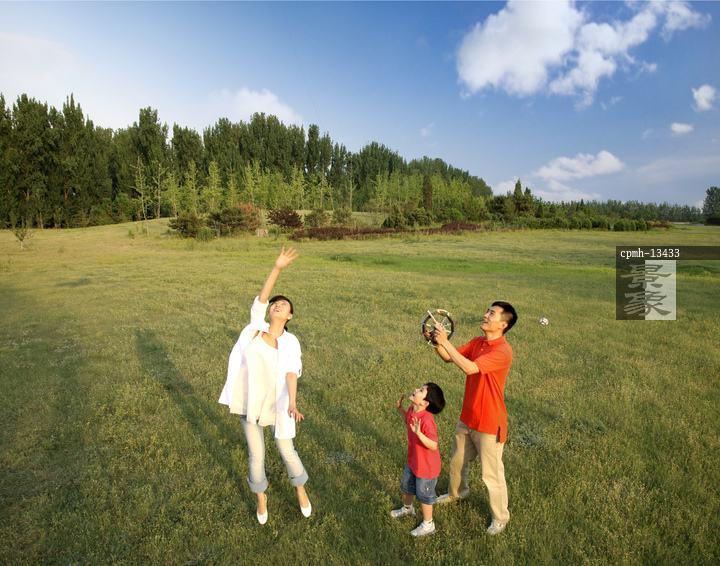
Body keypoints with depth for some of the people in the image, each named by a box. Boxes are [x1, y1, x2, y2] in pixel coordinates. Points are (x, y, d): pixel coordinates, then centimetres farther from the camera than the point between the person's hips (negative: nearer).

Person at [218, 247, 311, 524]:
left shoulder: (290, 343, -11)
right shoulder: (256, 326, -6)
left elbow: (291, 373, -23)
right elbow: (262, 297, -19)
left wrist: (292, 403, -40)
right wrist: (277, 268, -29)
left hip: (276, 404, -1)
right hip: (249, 403, 2)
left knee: (287, 451, 13)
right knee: (256, 455, 15)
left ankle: (301, 491, 43)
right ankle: (261, 499, 43)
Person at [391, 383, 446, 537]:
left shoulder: (426, 420, -36)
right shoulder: (412, 410, -10)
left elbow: (433, 446, -34)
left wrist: (419, 433, -47)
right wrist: (400, 408, 0)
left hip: (426, 466, -9)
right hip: (413, 461, 9)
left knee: (424, 495, 13)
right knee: (406, 486, 29)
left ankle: (428, 525, 39)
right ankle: (407, 508, 60)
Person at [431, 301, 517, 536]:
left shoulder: (503, 351, -26)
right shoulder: (477, 342, 0)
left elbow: (470, 368, -35)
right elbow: (449, 358, 2)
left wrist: (445, 342, -35)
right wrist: (437, 343, -18)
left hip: (489, 424, -8)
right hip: (467, 418, 8)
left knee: (492, 473, 9)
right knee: (457, 461, 26)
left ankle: (500, 517, 33)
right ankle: (457, 492, 54)